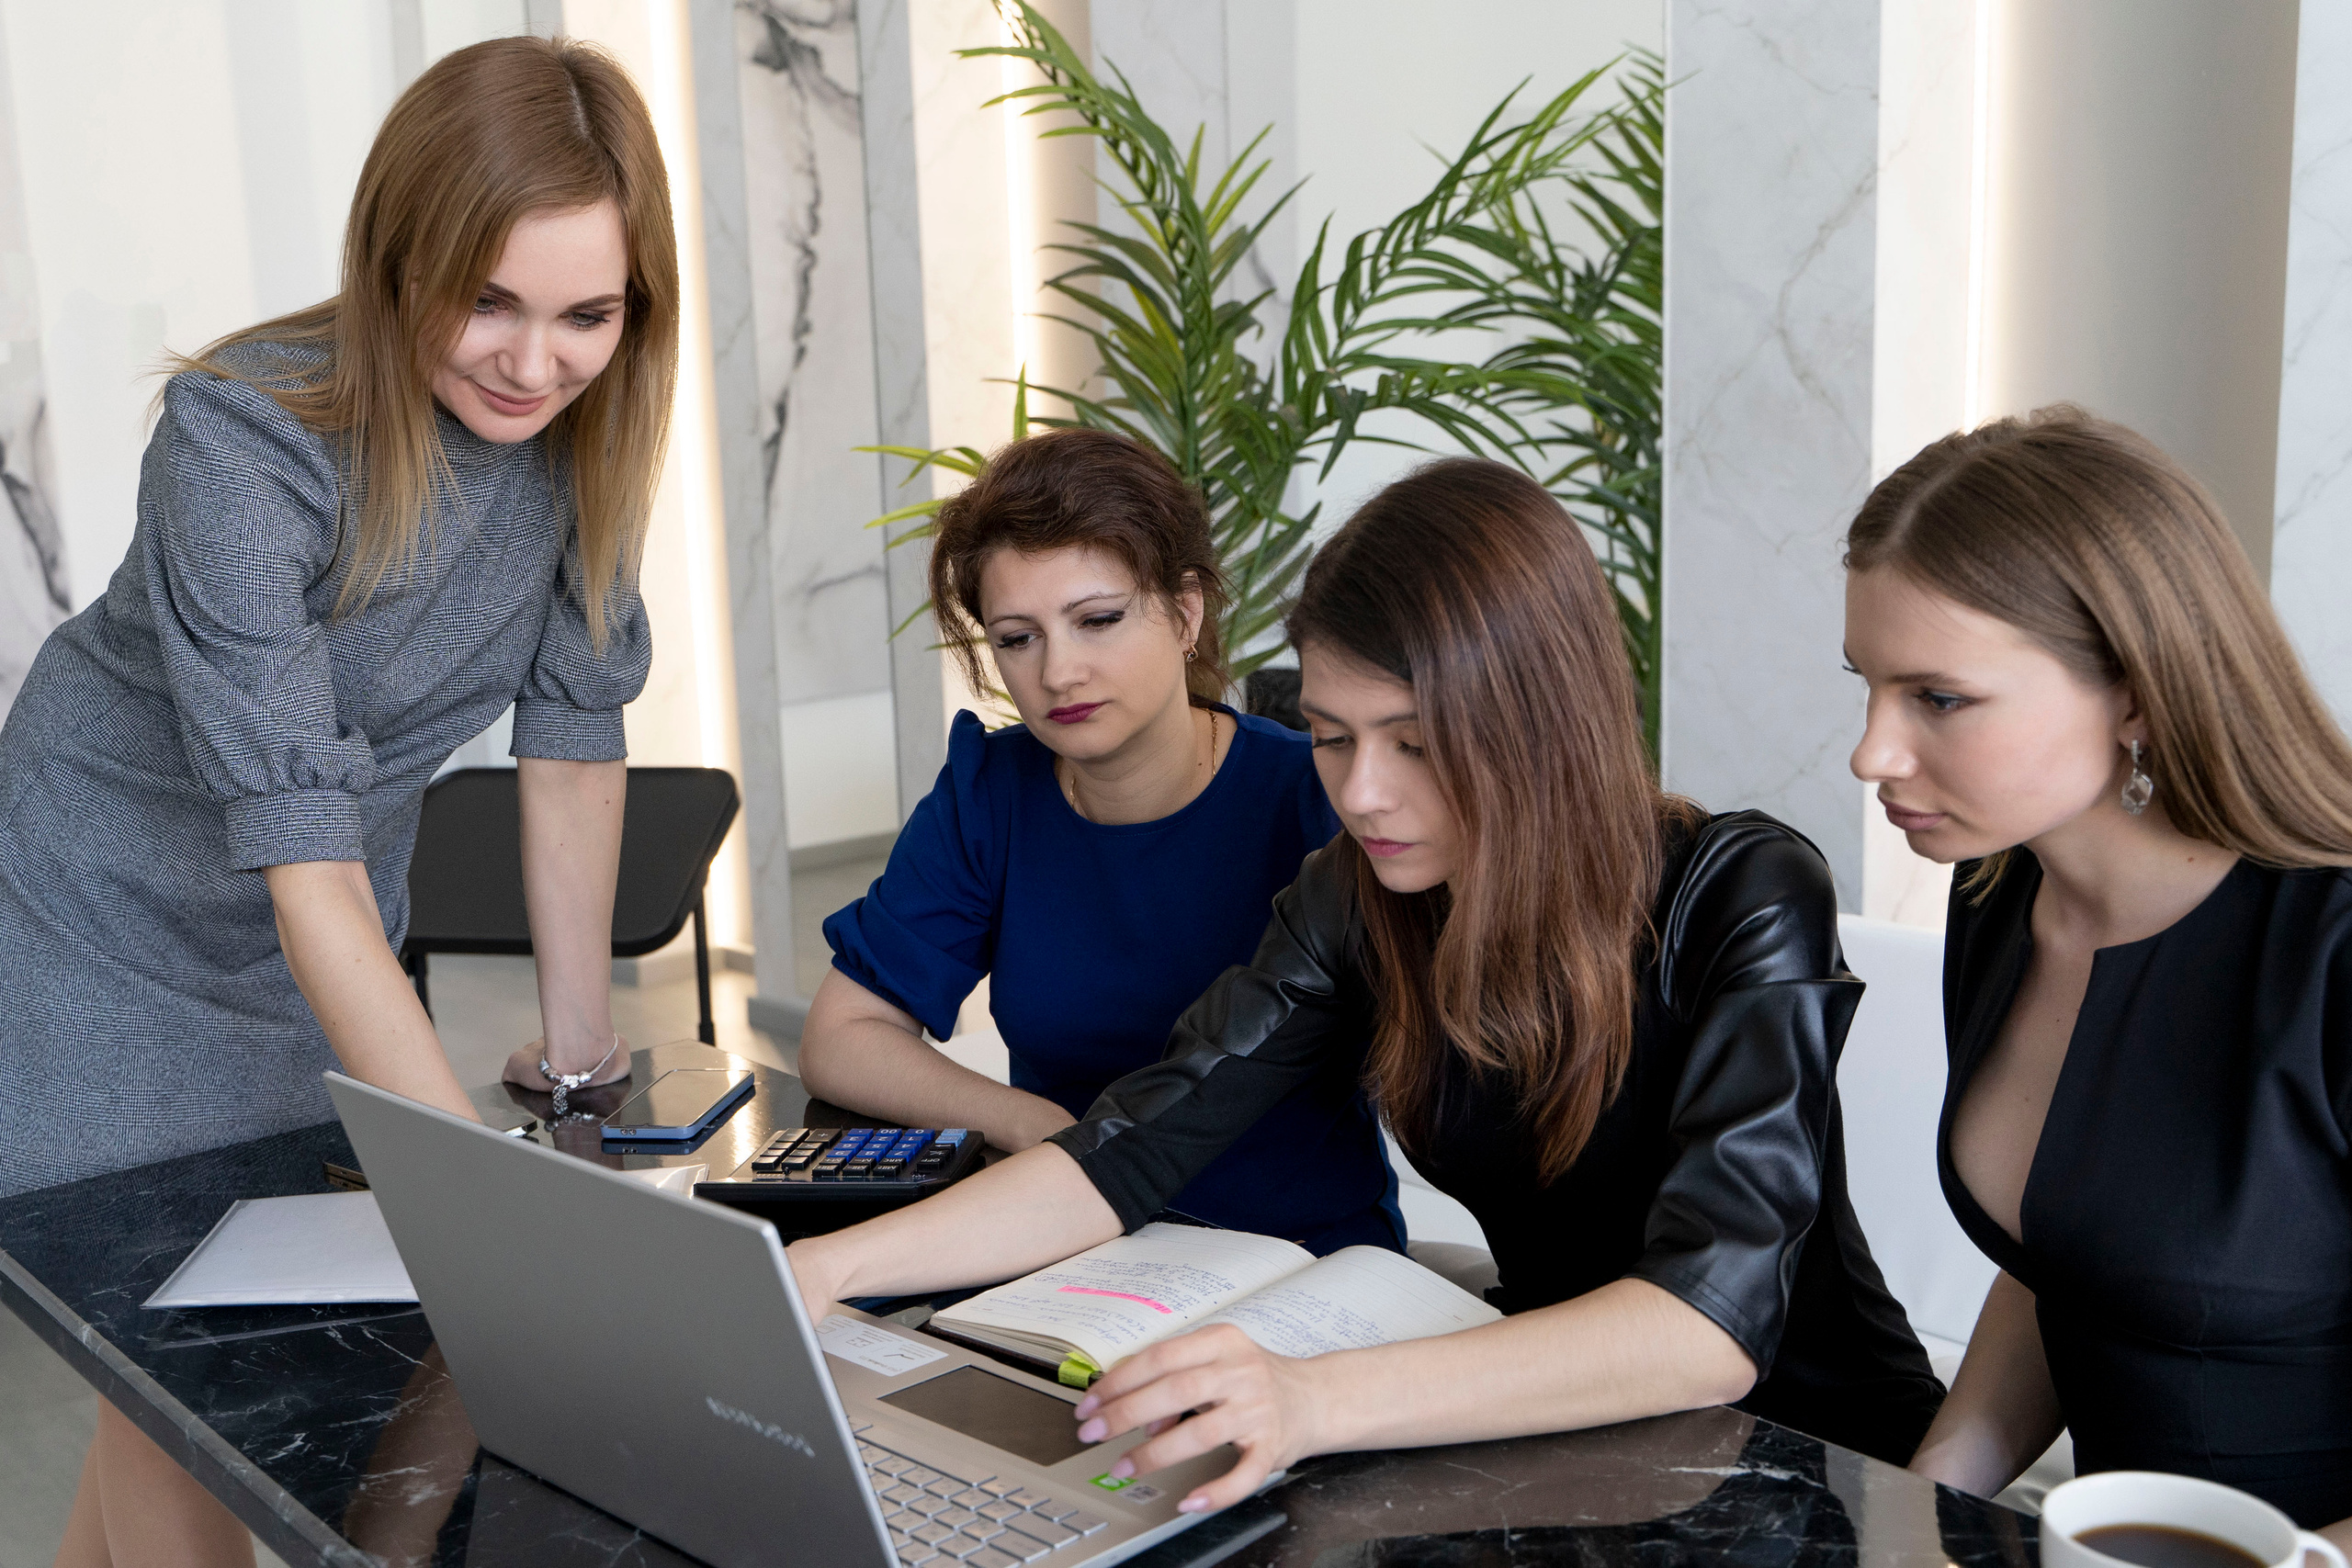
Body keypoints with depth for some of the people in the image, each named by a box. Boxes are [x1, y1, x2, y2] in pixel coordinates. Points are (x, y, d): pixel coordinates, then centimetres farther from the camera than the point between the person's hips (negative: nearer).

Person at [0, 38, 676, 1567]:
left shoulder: (582, 425, -13)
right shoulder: (242, 442, -30)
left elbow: (573, 718, -3)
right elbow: (302, 848, -36)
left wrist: (579, 1028, -2)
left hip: (323, 969, 5)